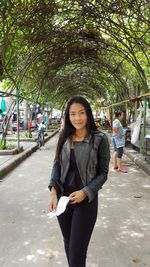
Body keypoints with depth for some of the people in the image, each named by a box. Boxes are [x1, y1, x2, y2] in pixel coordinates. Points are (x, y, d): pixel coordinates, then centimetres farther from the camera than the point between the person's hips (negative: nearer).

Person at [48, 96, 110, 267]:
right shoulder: (64, 137, 0)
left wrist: (85, 192, -18)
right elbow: (57, 164, 4)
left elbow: (103, 173, -6)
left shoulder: (100, 139, -10)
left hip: (86, 200, -4)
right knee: (68, 242, 20)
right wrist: (53, 191, -10)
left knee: (77, 252, 0)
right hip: (62, 197, 4)